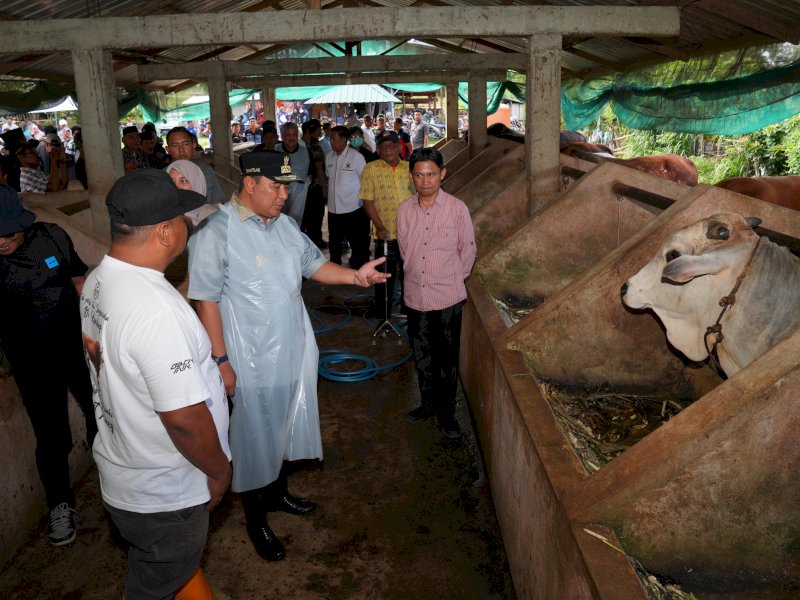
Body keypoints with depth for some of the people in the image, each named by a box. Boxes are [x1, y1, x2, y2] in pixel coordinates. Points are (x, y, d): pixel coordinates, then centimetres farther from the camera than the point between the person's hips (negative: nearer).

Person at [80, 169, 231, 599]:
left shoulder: (97, 280, -3)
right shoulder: (157, 310, -34)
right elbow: (185, 418, -31)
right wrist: (219, 469, -13)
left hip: (121, 468, 8)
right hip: (162, 496, -8)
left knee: (180, 564, 30)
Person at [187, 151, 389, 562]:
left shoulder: (284, 225, 5)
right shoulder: (215, 233, -18)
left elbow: (314, 264, 13)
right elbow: (205, 300, -18)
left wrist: (355, 276, -3)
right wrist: (220, 361, -18)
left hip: (294, 351, 7)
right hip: (251, 360, -7)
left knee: (284, 427, 22)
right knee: (254, 437, 9)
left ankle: (277, 492, 45)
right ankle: (256, 521, 28)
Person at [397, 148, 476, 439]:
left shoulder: (457, 208, -10)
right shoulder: (404, 210, -1)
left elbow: (468, 247, 1)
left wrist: (455, 278, 5)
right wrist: (416, 274, 10)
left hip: (447, 296, -3)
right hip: (415, 295, 3)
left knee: (447, 357, 7)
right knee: (422, 355, 16)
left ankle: (446, 411, 23)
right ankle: (429, 402, 35)